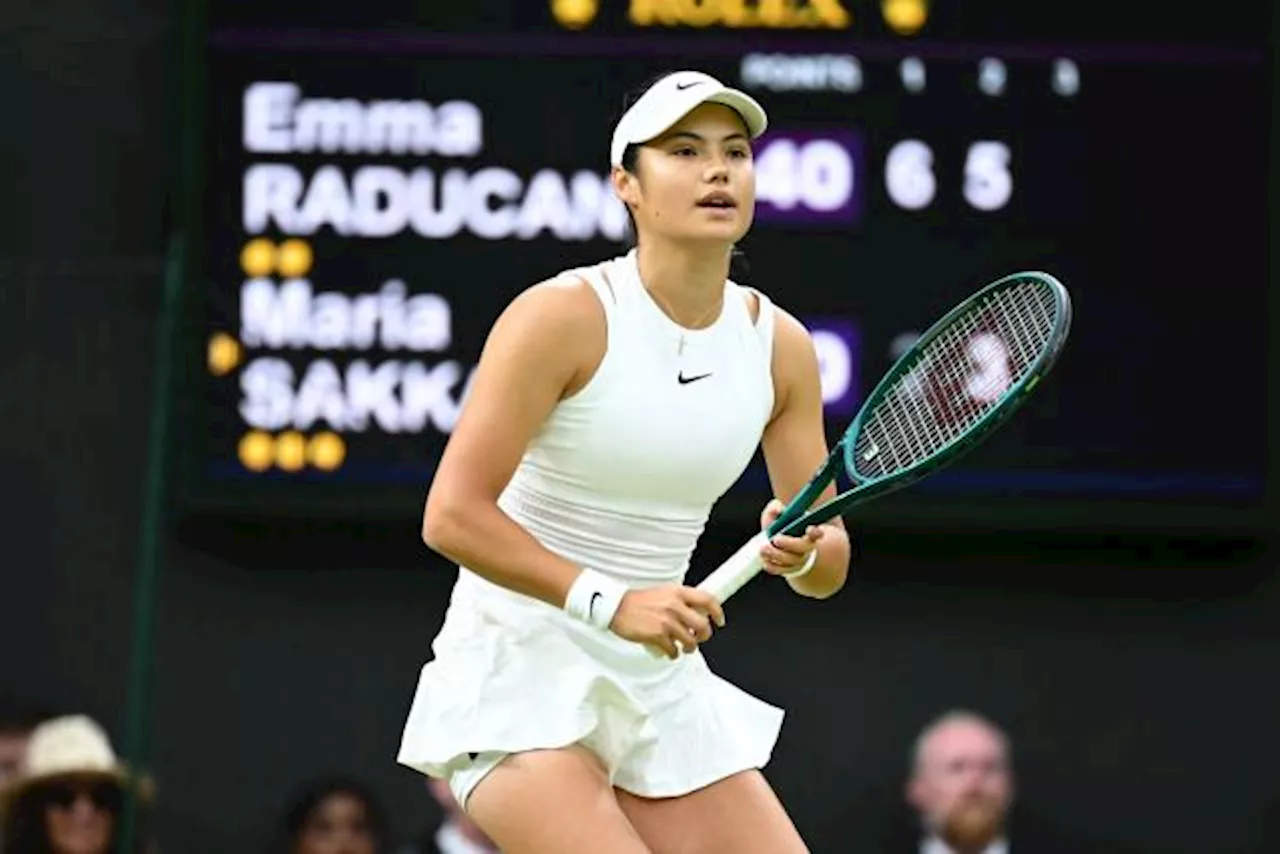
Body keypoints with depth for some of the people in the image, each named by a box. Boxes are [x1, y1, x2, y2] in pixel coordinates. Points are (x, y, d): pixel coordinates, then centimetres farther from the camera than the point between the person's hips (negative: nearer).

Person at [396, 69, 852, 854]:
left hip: (661, 688, 6)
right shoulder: (563, 316, -14)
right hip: (518, 671, -6)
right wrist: (609, 602, -26)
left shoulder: (780, 346, 2)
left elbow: (827, 571, 7)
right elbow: (452, 516, -18)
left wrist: (805, 550, -17)